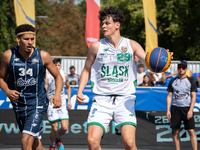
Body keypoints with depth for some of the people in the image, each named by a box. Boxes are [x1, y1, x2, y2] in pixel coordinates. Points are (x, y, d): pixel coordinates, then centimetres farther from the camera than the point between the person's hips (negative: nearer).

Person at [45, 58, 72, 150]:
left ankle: (58, 139, 26)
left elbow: (68, 87, 19)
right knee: (55, 129, -4)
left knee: (65, 127, -7)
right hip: (51, 104, -3)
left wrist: (69, 100, 13)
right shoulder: (48, 77, -10)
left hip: (62, 105, 3)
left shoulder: (64, 76, 2)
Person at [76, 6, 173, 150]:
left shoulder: (131, 45, 4)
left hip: (125, 99, -1)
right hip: (101, 99, 1)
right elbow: (87, 70, 15)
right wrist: (80, 91, 1)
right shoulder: (96, 46, 5)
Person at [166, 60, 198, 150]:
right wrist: (168, 110, 2)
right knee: (176, 132, 2)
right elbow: (169, 96, 12)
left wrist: (190, 110, -12)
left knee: (191, 131, -9)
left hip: (187, 108, -2)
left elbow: (193, 96, -1)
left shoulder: (191, 81, 4)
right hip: (175, 108, 2)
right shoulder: (173, 81, 11)